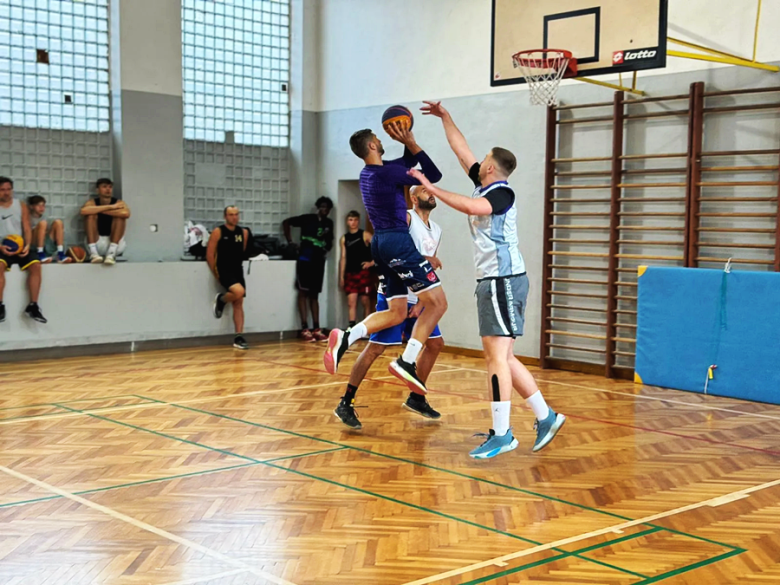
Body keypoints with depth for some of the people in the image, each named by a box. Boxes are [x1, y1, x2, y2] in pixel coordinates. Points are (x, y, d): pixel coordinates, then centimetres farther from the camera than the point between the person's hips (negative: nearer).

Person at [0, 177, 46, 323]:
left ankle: (33, 306, -20)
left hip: (20, 248, 2)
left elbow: (27, 229, 7)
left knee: (35, 265, -25)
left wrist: (27, 245, -12)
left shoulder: (21, 206, 11)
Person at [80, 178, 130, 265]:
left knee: (120, 216, -19)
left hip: (115, 243, 0)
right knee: (90, 215, -16)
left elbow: (126, 214, -28)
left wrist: (99, 210, -19)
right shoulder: (92, 203, 0)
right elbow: (84, 211, -27)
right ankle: (93, 252, -28)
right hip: (96, 243, 0)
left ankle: (111, 253, -30)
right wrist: (109, 207, -24)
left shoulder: (119, 203, -2)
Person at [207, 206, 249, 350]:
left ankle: (238, 338, 7)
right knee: (239, 291, -30)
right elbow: (210, 254, -6)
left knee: (238, 304, 4)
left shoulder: (244, 232, 6)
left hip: (238, 271, 6)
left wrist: (237, 263, 16)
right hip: (224, 271, -5)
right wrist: (215, 274, -5)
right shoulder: (218, 232, -8)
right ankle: (220, 300, 3)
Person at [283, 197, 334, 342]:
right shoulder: (308, 218, -2)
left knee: (314, 295, 8)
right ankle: (305, 329, -6)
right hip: (305, 260, -5)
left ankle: (316, 329, 9)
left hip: (319, 261, 5)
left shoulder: (329, 223, 12)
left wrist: (327, 249, -2)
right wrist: (290, 241, -1)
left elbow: (329, 241, 21)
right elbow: (286, 222, 3)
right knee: (303, 293, -4)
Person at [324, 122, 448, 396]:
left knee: (396, 312, 11)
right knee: (437, 302, -4)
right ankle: (407, 362, -10)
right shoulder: (388, 171, -13)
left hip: (380, 242, 9)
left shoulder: (368, 173, 14)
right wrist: (411, 143, -2)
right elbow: (434, 174, -5)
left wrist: (408, 144, 10)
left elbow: (409, 162, 27)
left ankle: (346, 338, -7)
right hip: (397, 241, -9)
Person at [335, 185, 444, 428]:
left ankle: (416, 397, 25)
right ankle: (346, 404, -4)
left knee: (435, 344, 11)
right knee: (375, 348, -10)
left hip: (417, 299, 8)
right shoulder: (406, 218, -8)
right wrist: (423, 258, -26)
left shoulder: (436, 231, 14)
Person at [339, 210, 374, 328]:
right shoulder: (344, 239, 12)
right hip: (350, 274, 3)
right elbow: (343, 258, 12)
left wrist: (372, 262, -9)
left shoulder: (365, 235, 2)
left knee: (366, 301, 2)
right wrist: (341, 277, 8)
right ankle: (351, 328, -12)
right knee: (351, 301, -7)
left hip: (364, 273, -3)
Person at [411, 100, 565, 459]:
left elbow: (471, 207, -31)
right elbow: (461, 150, 26)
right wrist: (445, 118, 29)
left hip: (503, 281, -10)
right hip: (493, 282, 10)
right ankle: (545, 417, 16)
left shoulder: (502, 193, -10)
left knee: (497, 355, -10)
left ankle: (501, 434, -8)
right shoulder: (485, 186, 15)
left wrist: (432, 189, -25)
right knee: (501, 357, 10)